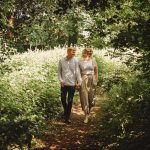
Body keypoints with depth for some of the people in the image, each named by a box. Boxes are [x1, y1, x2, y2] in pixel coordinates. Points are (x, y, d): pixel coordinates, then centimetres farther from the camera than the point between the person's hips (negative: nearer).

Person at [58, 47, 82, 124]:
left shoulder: (75, 61, -3)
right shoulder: (61, 61, 0)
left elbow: (77, 72, -5)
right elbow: (59, 71, 6)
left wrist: (79, 82, -11)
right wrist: (61, 80, -4)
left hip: (72, 84, -1)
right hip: (64, 84, 1)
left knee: (70, 101, 3)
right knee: (63, 99, 11)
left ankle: (67, 117, 13)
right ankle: (66, 111, 39)